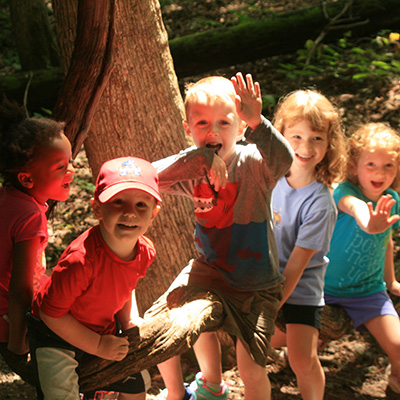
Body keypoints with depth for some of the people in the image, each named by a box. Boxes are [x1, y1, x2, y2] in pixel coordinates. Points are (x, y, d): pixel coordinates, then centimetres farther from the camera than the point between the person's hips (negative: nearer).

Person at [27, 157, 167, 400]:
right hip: (56, 335, -6)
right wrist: (97, 346, -21)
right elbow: (51, 313, -27)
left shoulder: (145, 251, -15)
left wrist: (131, 322, -7)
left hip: (104, 329, 7)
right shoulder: (81, 260, -38)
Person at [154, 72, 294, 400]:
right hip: (211, 269, 4)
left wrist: (257, 122, -58)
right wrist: (200, 158, -35)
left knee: (252, 369, -7)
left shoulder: (252, 162, -18)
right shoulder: (193, 170, -7)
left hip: (257, 285, -4)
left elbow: (284, 159, -41)